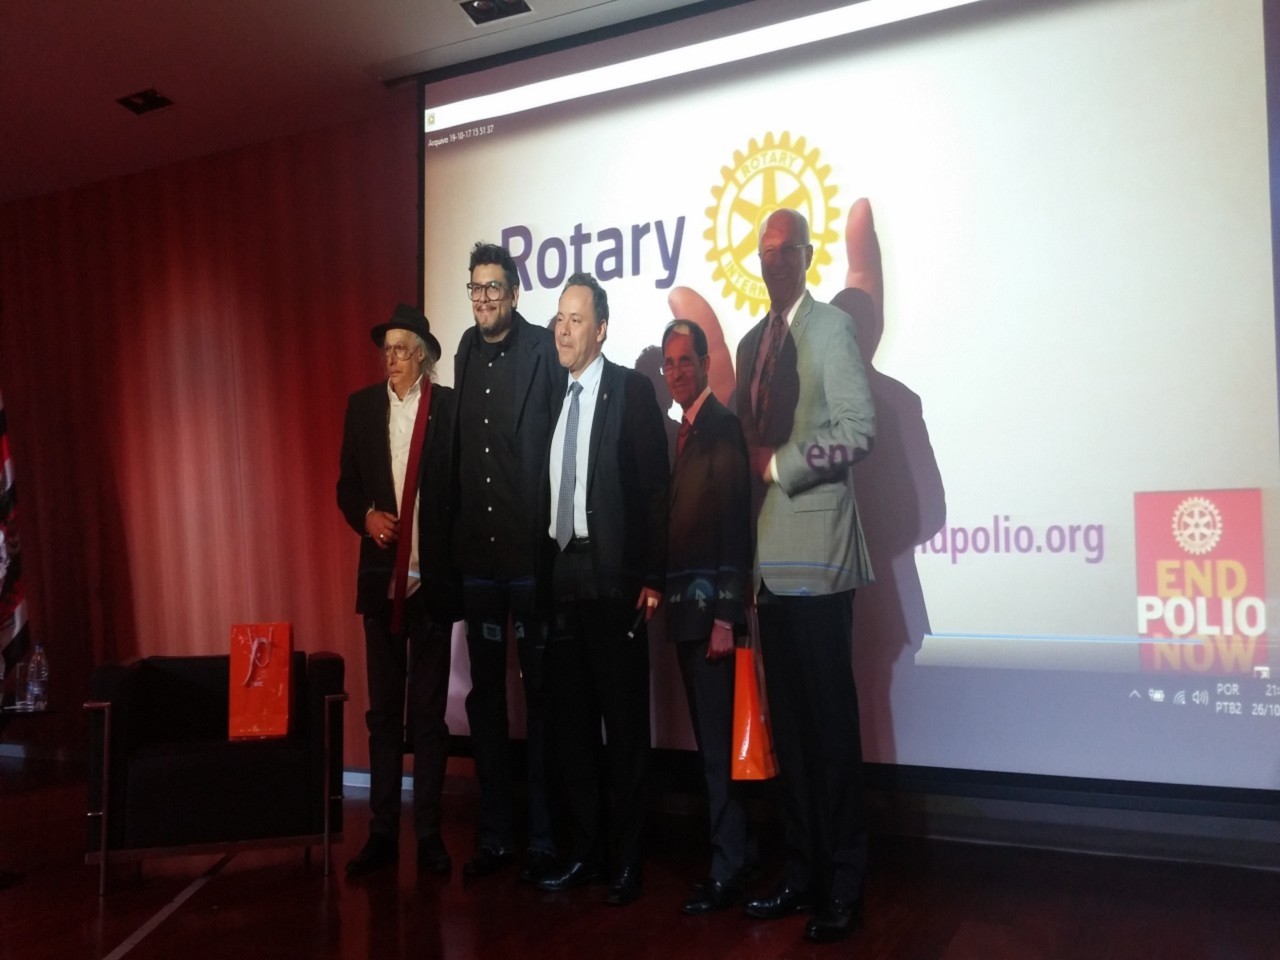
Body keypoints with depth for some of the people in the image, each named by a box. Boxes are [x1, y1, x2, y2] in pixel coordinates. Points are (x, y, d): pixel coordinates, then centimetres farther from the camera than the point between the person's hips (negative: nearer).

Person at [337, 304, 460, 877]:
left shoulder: (449, 405, -2)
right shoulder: (363, 405, 9)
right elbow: (347, 484, 11)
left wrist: (454, 560, -10)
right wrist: (366, 515, -9)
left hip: (432, 577, -3)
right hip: (380, 576, 3)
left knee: (429, 711, 5)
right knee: (383, 710, 9)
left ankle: (429, 833, 15)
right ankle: (382, 832, 18)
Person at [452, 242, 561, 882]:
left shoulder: (544, 350, -7)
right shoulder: (467, 352, 12)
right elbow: (461, 446, 12)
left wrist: (552, 535, -15)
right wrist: (458, 535, 8)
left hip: (532, 548, -6)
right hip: (477, 552, 6)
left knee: (540, 694, 4)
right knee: (485, 695, 13)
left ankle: (543, 838, 16)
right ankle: (493, 833, 26)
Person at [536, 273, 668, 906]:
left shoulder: (631, 390, -4)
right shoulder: (553, 396, 14)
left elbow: (655, 487, -9)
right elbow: (548, 490, 12)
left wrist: (651, 577, -13)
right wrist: (540, 568, 5)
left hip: (613, 577, -6)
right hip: (560, 574, 6)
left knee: (625, 723, 3)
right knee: (571, 719, 12)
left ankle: (625, 861, 14)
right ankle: (583, 852, 24)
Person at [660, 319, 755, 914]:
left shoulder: (722, 426, -9)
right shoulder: (679, 432, 16)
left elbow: (733, 523, -16)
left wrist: (725, 615, -19)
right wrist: (664, 591, 9)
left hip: (711, 603, -8)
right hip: (682, 603, 9)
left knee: (717, 738, -4)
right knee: (708, 735, 14)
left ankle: (726, 870, 8)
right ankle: (735, 849, 26)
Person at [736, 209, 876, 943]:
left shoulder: (832, 327, -3)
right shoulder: (753, 342, 19)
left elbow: (860, 429, -13)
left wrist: (780, 465, -11)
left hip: (817, 551, -7)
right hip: (771, 555, 7)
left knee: (831, 718, -3)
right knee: (788, 720, 11)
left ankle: (845, 887, 9)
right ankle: (802, 873, 21)